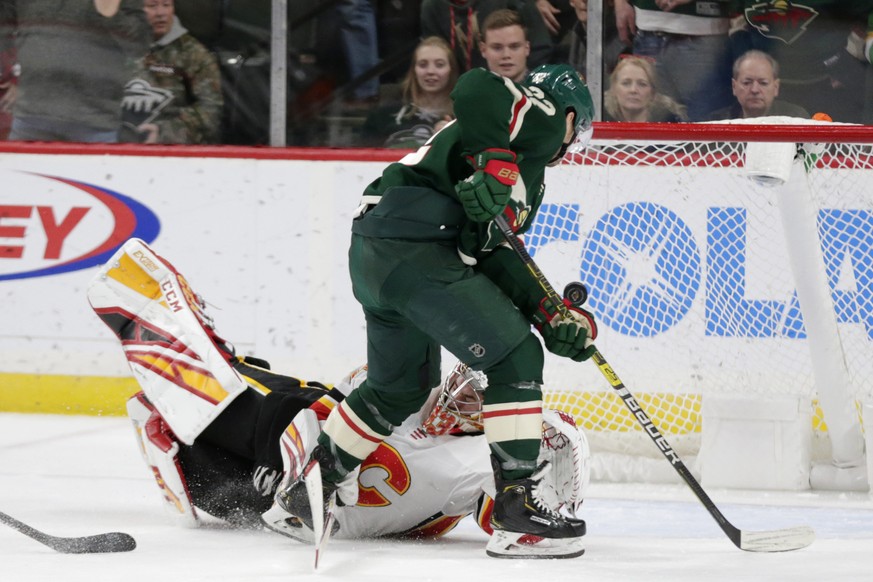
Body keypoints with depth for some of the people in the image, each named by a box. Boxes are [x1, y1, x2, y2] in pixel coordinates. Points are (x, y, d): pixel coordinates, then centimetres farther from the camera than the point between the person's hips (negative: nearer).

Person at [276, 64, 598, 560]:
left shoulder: (526, 178, 30)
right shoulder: (543, 118, 4)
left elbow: (496, 258, 20)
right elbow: (478, 88, -17)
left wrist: (548, 313, 10)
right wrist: (494, 165, -23)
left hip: (374, 257, 10)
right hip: (415, 251, -10)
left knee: (403, 387, 27)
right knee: (516, 358, -6)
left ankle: (309, 488, 36)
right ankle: (517, 510, -8)